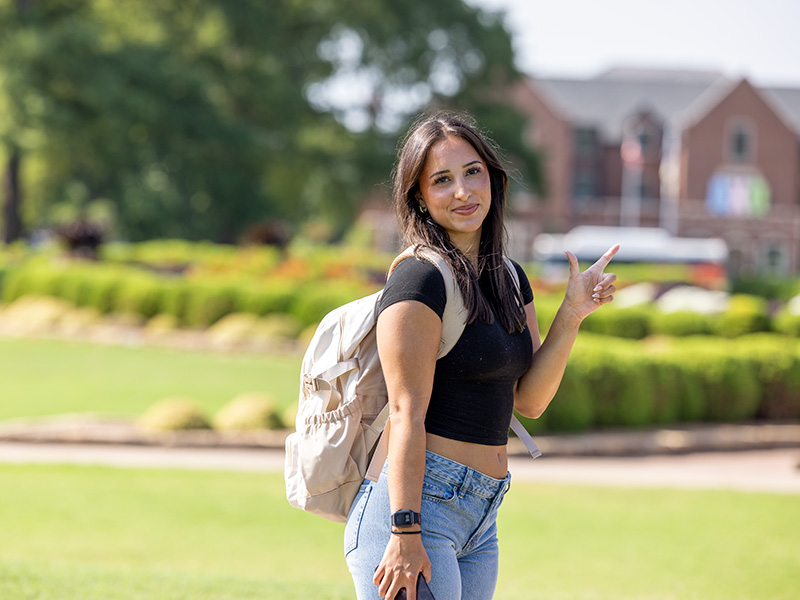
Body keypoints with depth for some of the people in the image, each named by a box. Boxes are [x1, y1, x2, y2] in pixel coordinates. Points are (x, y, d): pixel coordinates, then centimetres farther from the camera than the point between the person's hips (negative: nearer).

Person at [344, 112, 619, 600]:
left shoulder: (509, 278, 15)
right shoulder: (421, 278, -10)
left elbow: (529, 400, 11)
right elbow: (407, 415, -15)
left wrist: (571, 316, 0)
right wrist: (406, 533, -21)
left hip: (480, 522, 9)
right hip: (416, 505, -8)